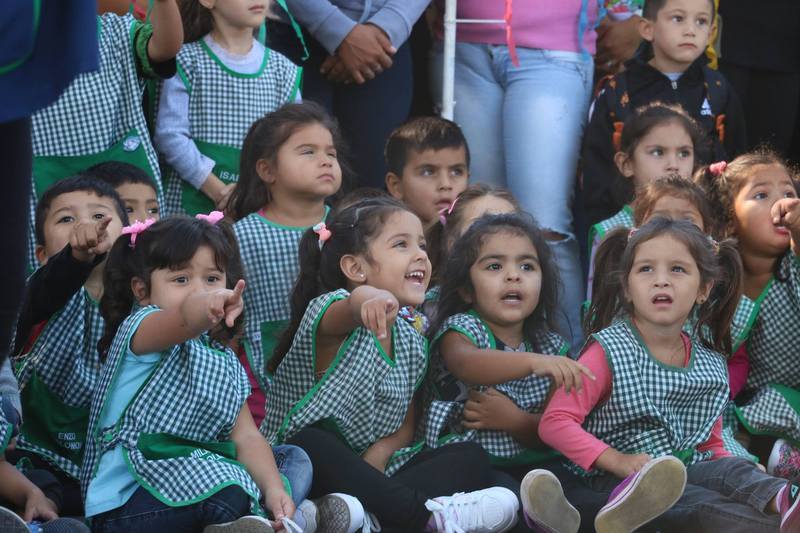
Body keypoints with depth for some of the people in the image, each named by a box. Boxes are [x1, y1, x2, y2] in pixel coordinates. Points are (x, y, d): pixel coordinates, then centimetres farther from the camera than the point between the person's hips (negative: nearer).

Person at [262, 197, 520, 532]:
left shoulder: (411, 344, 11)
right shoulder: (329, 312, -11)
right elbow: (349, 307, -38)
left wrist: (381, 453, -8)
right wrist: (370, 299, -65)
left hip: (375, 470, 7)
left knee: (470, 457, -8)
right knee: (309, 445, -39)